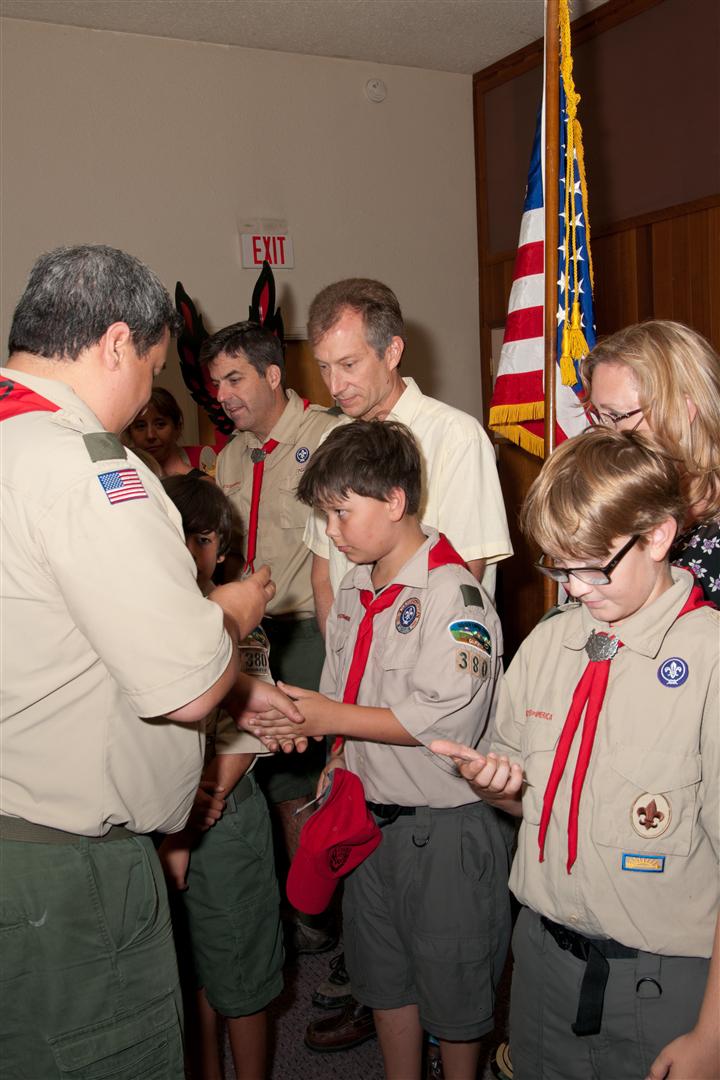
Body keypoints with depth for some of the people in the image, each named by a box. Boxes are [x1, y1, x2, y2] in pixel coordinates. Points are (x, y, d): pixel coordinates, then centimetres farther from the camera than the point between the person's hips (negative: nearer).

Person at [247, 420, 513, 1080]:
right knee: (383, 976, 22)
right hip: (371, 814, 8)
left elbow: (446, 717, -26)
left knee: (452, 984, 12)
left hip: (446, 827, -7)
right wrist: (337, 758, -1)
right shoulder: (353, 592, 7)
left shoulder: (453, 592, -18)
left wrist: (333, 718, -22)